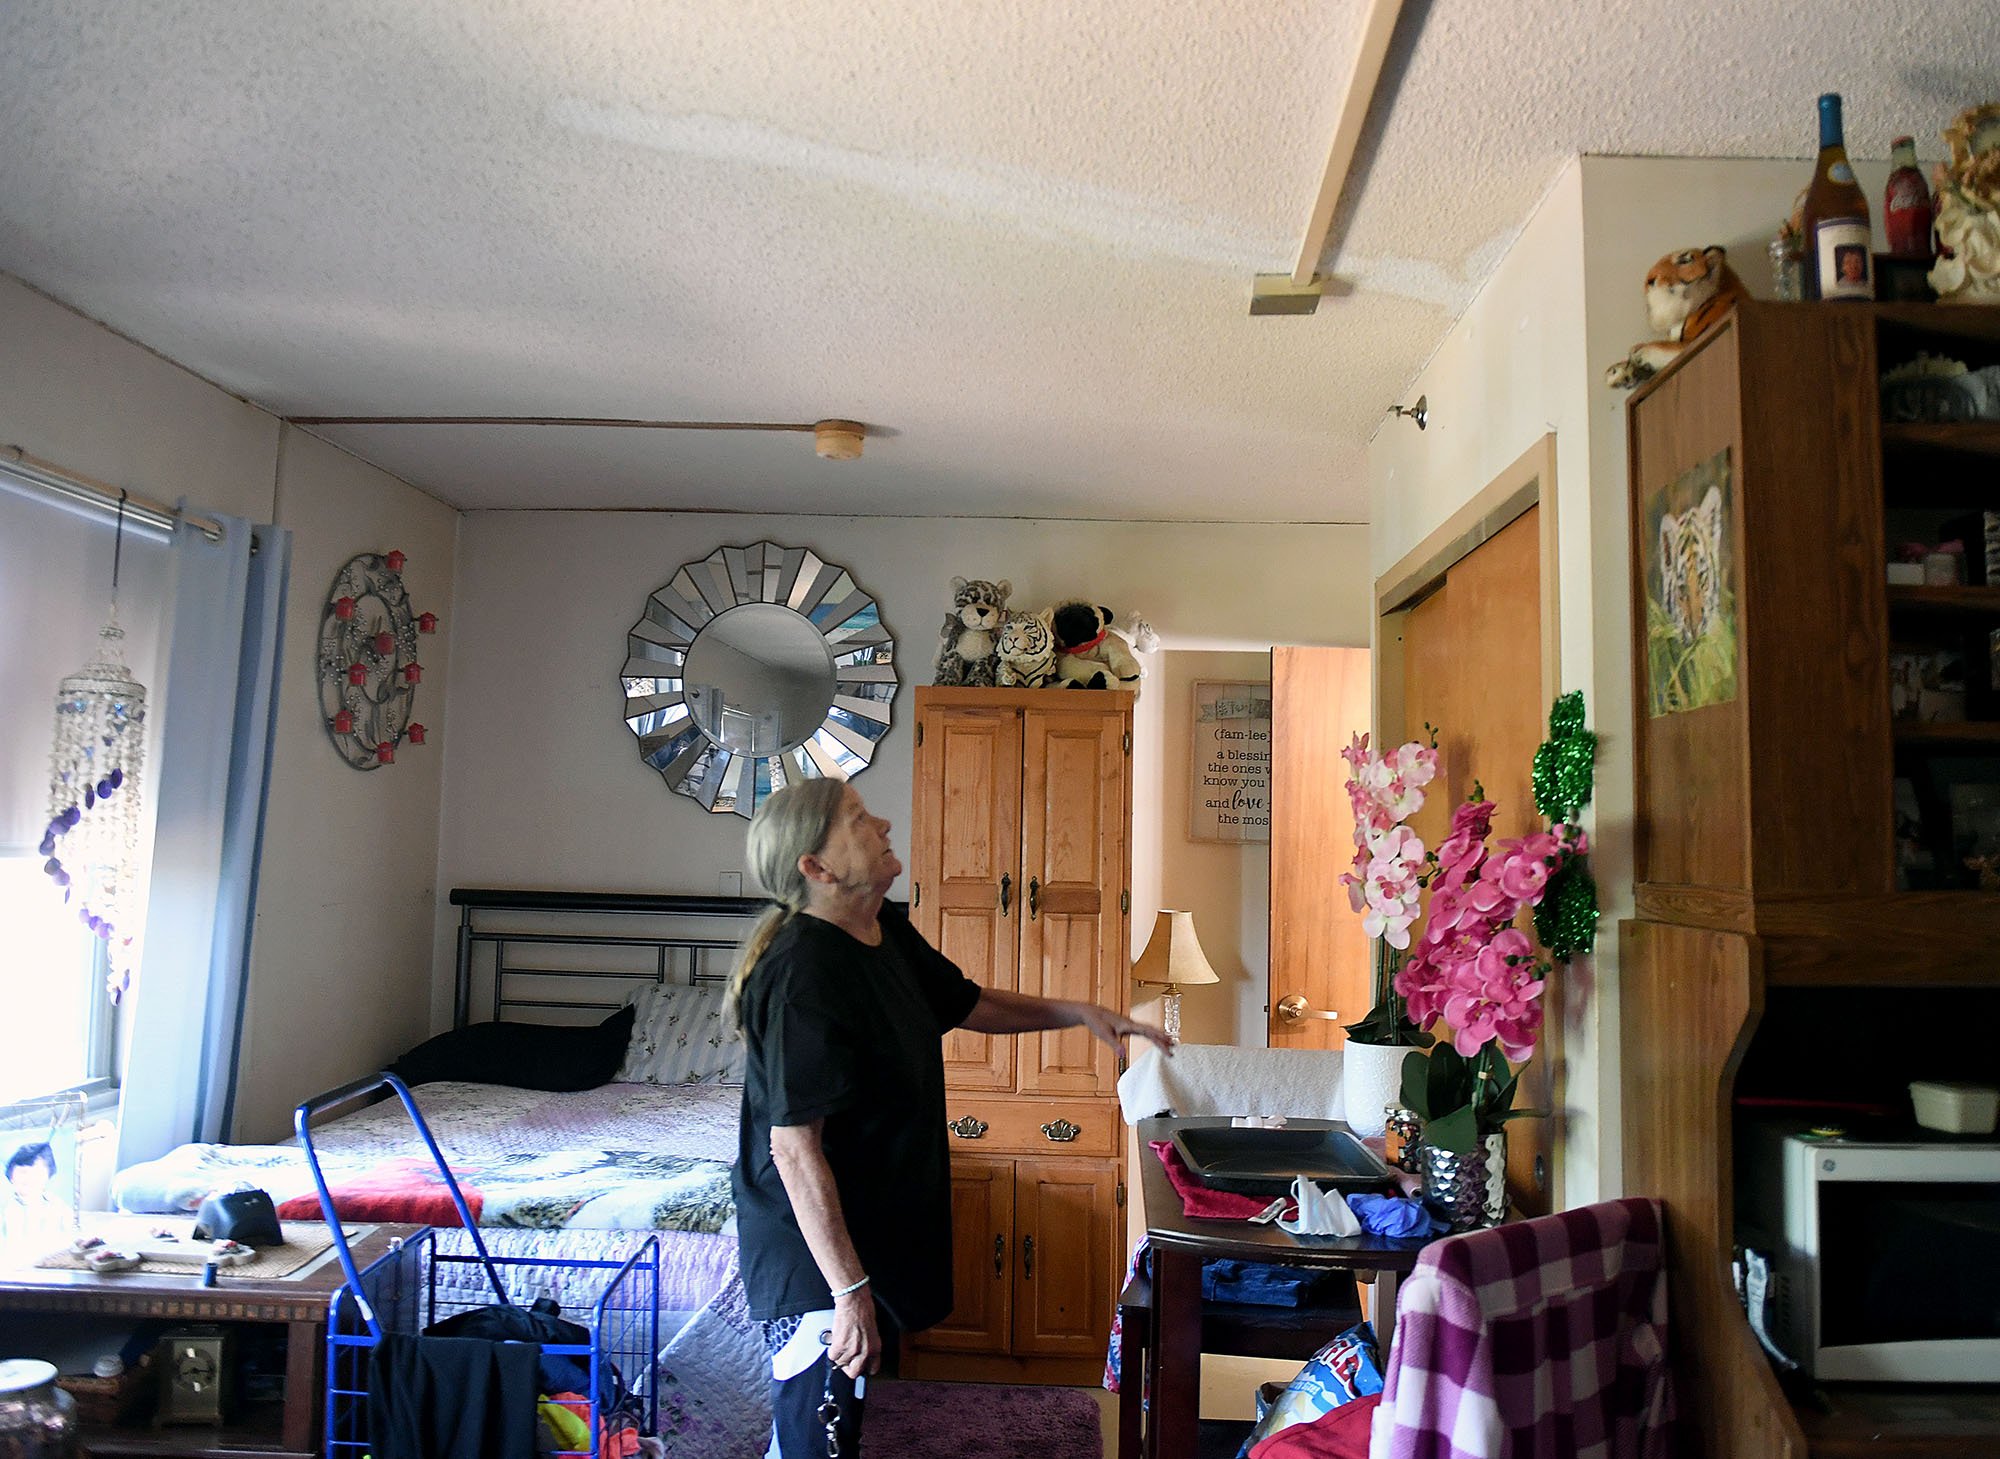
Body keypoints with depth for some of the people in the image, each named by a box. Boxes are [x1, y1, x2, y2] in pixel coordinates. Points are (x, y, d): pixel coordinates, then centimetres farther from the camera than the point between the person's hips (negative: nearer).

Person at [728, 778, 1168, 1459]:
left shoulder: (889, 933, 2)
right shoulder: (804, 975, -27)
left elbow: (970, 1003, 17)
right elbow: (794, 1146, -28)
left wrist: (1078, 1012, 7)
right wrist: (849, 1289, -26)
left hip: (879, 1233, 9)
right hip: (818, 1258, -9)